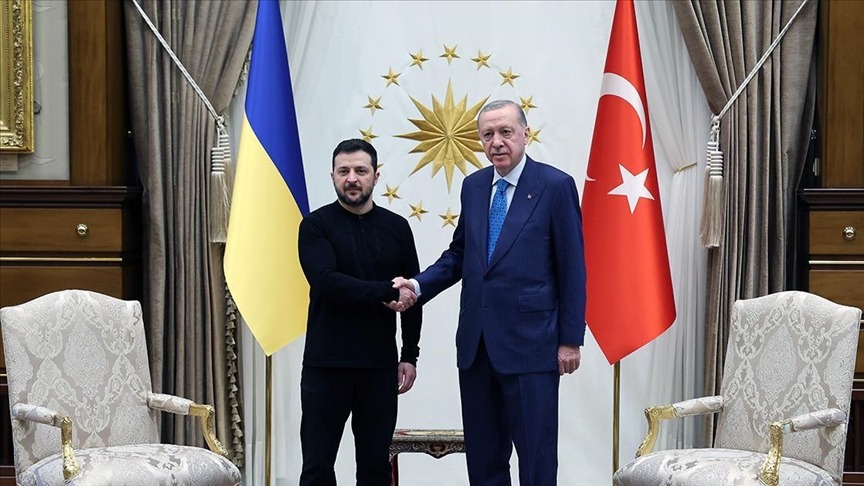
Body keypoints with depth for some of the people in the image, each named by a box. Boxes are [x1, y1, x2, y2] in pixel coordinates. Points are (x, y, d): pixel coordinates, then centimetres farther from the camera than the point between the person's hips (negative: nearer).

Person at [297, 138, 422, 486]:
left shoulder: (397, 228, 8)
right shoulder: (316, 225, -1)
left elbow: (412, 297, 10)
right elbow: (326, 282, -16)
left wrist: (410, 356, 4)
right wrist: (386, 293, -16)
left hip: (380, 365, 3)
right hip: (326, 365, -3)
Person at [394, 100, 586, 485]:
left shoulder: (555, 186, -6)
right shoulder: (473, 186, 11)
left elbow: (572, 269, -6)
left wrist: (570, 340, -8)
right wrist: (418, 285, 0)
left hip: (529, 342, -6)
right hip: (476, 342, 6)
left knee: (536, 454, -1)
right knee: (482, 455, 11)